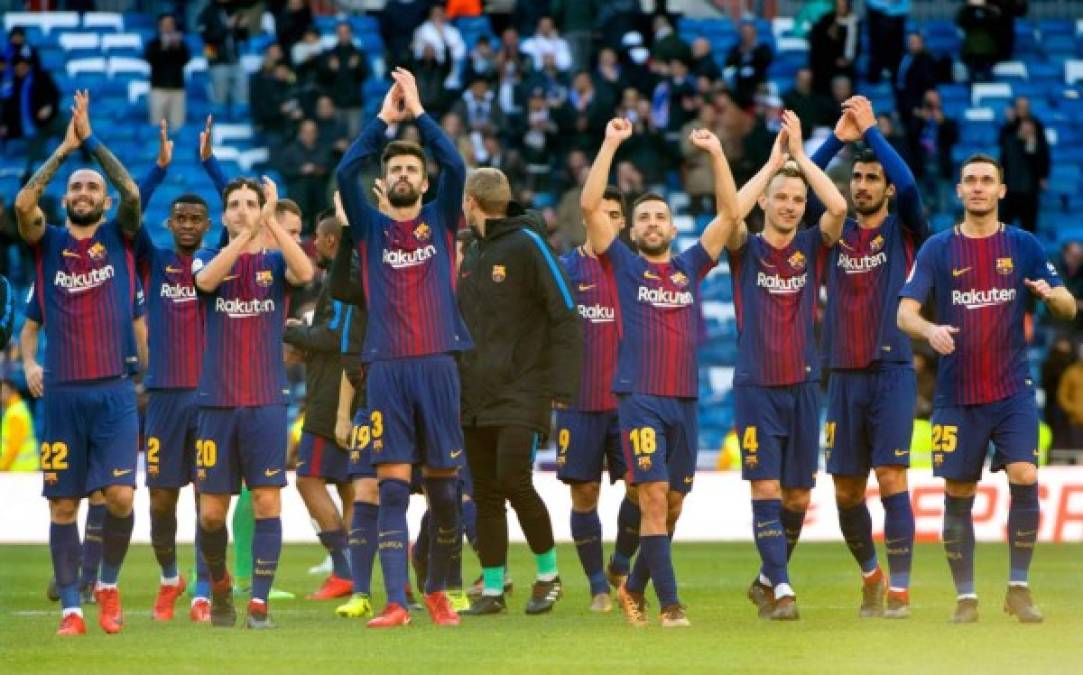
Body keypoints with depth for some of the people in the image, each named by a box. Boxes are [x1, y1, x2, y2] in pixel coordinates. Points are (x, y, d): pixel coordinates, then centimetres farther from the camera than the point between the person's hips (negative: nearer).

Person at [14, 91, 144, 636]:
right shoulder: (48, 243, 8)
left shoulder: (118, 236, 8)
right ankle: (71, 607, 8)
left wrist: (91, 140, -10)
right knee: (63, 505, 1)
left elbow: (132, 192, -10)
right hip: (62, 392, 1)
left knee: (120, 495, -11)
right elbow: (23, 203, -11)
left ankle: (108, 584, 13)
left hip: (115, 391, -1)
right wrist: (63, 149, -10)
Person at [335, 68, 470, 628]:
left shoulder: (441, 221, 11)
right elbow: (345, 173, -5)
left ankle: (437, 590, 19)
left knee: (444, 487, 4)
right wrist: (383, 119, -3)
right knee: (392, 488, -6)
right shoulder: (370, 227, 10)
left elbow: (455, 166, -4)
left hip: (437, 366, 1)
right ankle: (395, 603, -10)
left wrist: (419, 112, -3)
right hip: (386, 368, -1)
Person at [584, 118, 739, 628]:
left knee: (673, 503, 9)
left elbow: (730, 213, 12)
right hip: (640, 399, -4)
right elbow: (590, 207, -2)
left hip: (685, 400, 4)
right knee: (653, 498, -12)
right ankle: (669, 604, -13)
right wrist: (611, 145, -4)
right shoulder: (624, 266, 7)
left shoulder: (690, 267, 15)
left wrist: (716, 153, 5)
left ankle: (635, 587, 26)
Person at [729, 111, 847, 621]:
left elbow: (838, 207, -12)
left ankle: (767, 580, 25)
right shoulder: (746, 250, 2)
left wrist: (800, 154, -8)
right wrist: (773, 161, -13)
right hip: (756, 387, -3)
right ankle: (782, 591, -13)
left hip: (804, 386, 3)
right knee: (765, 490, -12)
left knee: (797, 496, 7)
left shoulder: (812, 247, 7)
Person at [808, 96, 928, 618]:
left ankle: (899, 590, -10)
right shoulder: (836, 234, 13)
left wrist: (871, 131, -9)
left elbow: (909, 185, -15)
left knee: (890, 478, -12)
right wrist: (837, 139, -2)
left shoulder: (903, 231, 4)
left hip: (891, 371, -4)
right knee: (846, 490, 7)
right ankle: (870, 574, 28)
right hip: (843, 375, 4)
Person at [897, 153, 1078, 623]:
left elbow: (1069, 308, 5)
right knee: (958, 493, 1)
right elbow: (905, 312, -4)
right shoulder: (938, 249, 3)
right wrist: (930, 329, -27)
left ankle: (1018, 587, -2)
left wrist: (1051, 294, -19)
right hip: (956, 393, 0)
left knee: (1024, 478, -15)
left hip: (1012, 390, 0)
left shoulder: (1023, 246, 5)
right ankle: (965, 596, 13)